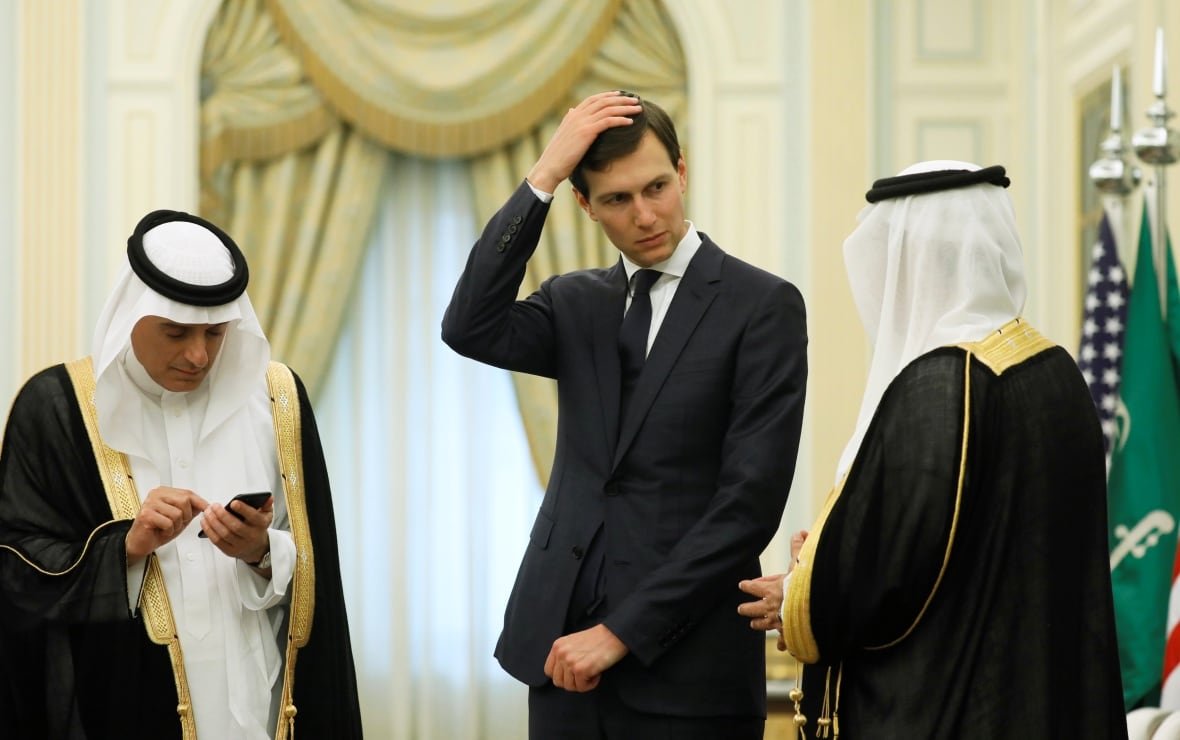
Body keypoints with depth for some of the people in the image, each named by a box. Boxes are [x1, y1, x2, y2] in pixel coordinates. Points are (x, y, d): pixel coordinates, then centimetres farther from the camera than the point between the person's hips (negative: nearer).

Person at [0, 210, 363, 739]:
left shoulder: (275, 398, 1)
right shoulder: (56, 406, -6)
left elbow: (313, 574, 1)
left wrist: (263, 553, -18)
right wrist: (127, 545, -20)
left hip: (252, 696, 2)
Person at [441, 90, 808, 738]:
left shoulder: (762, 306, -4)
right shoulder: (577, 303, 11)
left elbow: (750, 503, -11)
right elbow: (471, 330, -9)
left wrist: (622, 631, -13)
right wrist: (542, 178, -12)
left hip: (685, 665, -4)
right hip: (564, 649, 4)